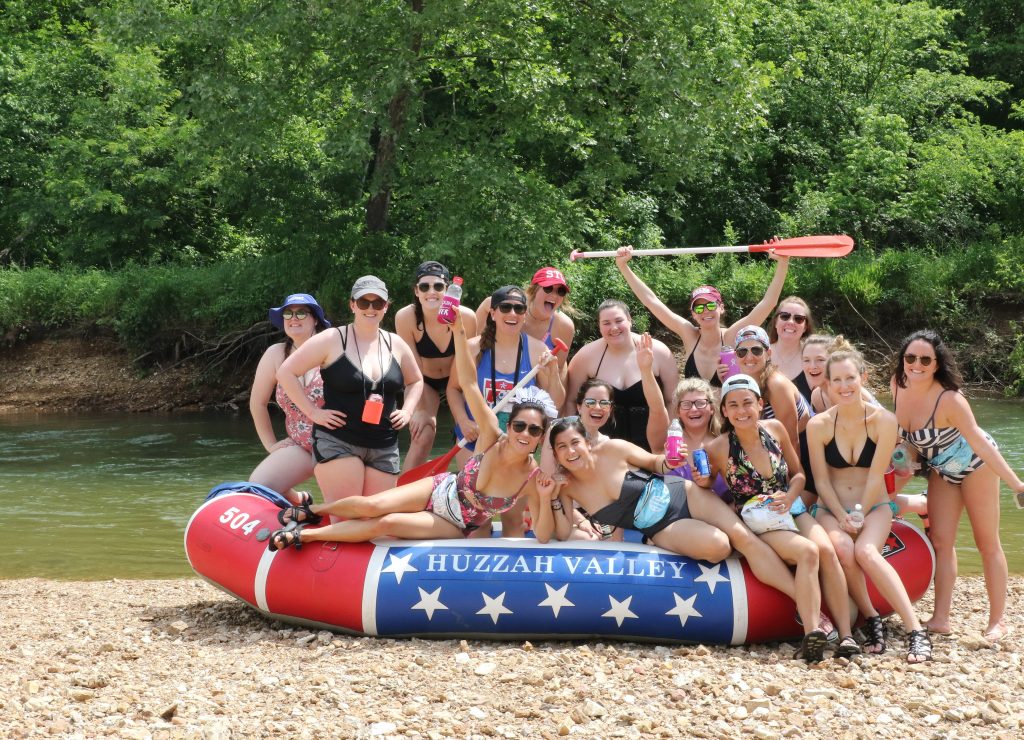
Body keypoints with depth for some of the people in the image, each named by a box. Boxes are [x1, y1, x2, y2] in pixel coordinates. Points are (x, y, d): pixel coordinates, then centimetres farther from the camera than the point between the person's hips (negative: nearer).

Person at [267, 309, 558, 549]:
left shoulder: (533, 478, -20)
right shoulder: (493, 438, -18)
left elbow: (543, 537, -21)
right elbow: (469, 384, -25)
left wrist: (545, 498, -38)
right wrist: (459, 331, -35)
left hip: (455, 528, -1)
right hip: (439, 490, 1)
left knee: (386, 523, -21)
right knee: (371, 505, -18)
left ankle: (306, 534, -6)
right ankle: (311, 512, 11)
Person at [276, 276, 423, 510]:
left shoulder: (395, 344, 11)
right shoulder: (332, 340, -4)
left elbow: (415, 381, 28)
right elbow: (286, 372, -4)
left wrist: (407, 411, 10)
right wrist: (312, 412, -9)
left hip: (384, 448, 5)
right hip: (337, 444, -5)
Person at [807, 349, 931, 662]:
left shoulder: (883, 420, -8)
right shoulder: (818, 425, -5)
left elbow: (875, 477, -9)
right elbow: (822, 480, -2)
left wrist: (859, 516, -15)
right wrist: (843, 518, -13)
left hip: (874, 507, -1)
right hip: (830, 509, 1)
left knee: (865, 551, -33)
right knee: (842, 548, -33)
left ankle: (916, 631, -33)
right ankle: (872, 622, -18)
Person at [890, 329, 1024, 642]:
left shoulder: (949, 399, -34)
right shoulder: (898, 385, -17)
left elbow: (979, 442, -30)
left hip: (975, 463, -6)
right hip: (942, 469, 6)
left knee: (987, 543, 0)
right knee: (941, 542, 3)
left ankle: (998, 621, 7)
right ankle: (941, 619, 5)